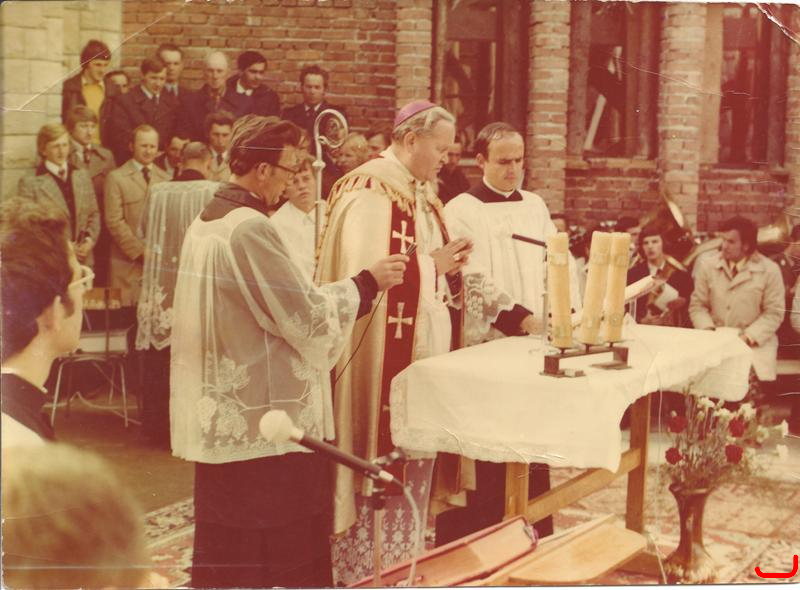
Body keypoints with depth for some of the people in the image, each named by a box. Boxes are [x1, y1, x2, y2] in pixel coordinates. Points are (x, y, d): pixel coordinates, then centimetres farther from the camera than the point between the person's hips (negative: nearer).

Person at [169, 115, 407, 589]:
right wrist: (367, 282, -5)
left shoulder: (206, 223, 11)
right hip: (265, 422, -10)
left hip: (219, 421, 10)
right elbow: (308, 316, -17)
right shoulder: (251, 229, -19)